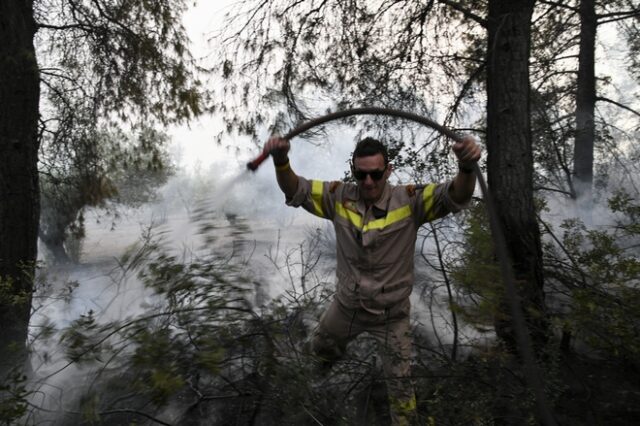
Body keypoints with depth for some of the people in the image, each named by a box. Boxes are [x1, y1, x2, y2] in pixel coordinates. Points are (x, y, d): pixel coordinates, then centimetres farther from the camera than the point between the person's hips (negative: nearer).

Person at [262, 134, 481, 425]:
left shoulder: (408, 201, -22)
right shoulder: (340, 197, -14)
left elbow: (456, 197, -32)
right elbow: (295, 190, -14)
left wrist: (466, 167, -56)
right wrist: (281, 161, -36)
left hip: (391, 313, -3)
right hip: (346, 304, 4)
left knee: (399, 382, 11)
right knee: (321, 347, 31)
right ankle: (333, 357, 68)